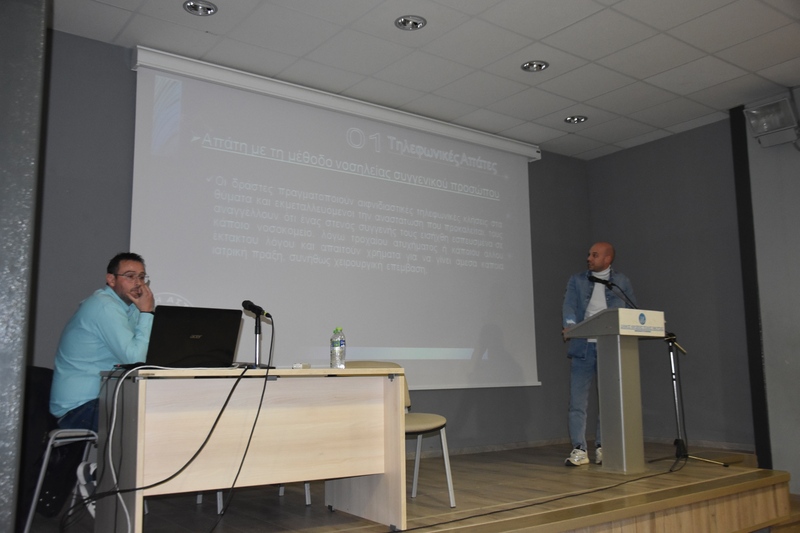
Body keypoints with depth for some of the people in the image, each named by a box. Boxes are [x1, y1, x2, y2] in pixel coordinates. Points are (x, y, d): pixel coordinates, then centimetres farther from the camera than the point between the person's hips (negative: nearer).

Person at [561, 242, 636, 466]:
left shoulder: (622, 282, 10)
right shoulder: (576, 280, 10)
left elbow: (632, 311, 7)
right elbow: (569, 306, -3)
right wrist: (569, 325, -23)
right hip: (582, 348, 0)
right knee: (577, 402, -1)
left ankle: (603, 447, 18)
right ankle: (579, 450, 4)